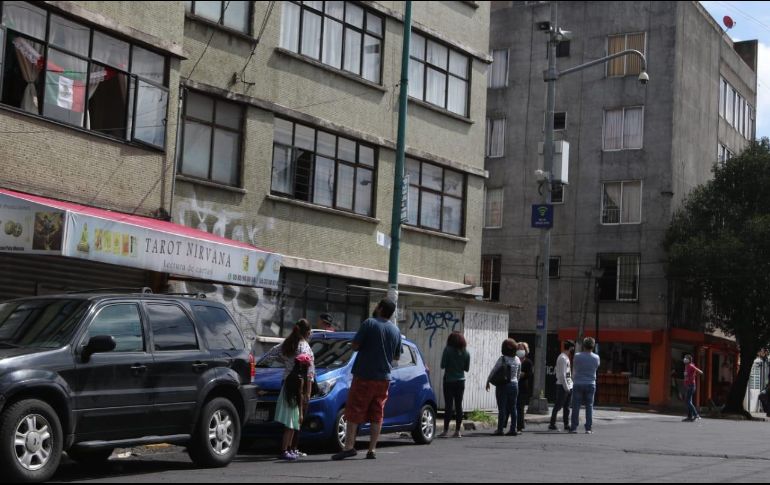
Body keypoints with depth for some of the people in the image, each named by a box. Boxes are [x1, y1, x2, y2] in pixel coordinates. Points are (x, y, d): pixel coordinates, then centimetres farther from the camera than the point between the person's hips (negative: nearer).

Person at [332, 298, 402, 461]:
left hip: (364, 376, -5)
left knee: (354, 411, -2)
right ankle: (372, 449, 5)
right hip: (384, 377, 5)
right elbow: (397, 356, 15)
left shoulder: (369, 324, -9)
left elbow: (355, 346, -9)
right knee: (377, 414, 8)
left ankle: (349, 446, -8)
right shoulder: (396, 330, 8)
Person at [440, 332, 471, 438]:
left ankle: (445, 430, -6)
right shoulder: (466, 352, 2)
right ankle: (458, 431, 10)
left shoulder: (448, 350, -10)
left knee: (448, 405, -3)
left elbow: (443, 365, -12)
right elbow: (467, 368, 6)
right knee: (459, 405, 8)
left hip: (449, 381, -3)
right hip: (460, 381, 3)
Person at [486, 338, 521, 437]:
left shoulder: (502, 359, -11)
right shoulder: (517, 360, 4)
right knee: (512, 408, 9)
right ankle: (513, 429, 9)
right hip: (514, 385, 5)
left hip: (503, 385, -5)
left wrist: (488, 381, 3)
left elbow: (494, 371, -7)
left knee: (502, 408, -2)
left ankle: (500, 429, -2)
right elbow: (519, 373, 13)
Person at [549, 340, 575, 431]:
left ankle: (566, 425, 15)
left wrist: (570, 386, 12)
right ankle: (552, 424, -1)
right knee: (558, 406, -5)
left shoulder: (566, 358, 16)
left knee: (567, 407, 11)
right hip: (563, 386, -9)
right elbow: (562, 374, -19)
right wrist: (566, 387, -19)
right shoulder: (563, 358, -14)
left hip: (568, 386, 9)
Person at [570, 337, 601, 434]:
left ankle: (574, 427, 2)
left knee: (576, 406, 3)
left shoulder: (577, 356, -8)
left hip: (578, 384, -1)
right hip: (590, 384, 1)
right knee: (589, 406, 6)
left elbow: (575, 368, 5)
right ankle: (589, 428, 3)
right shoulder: (596, 358, -3)